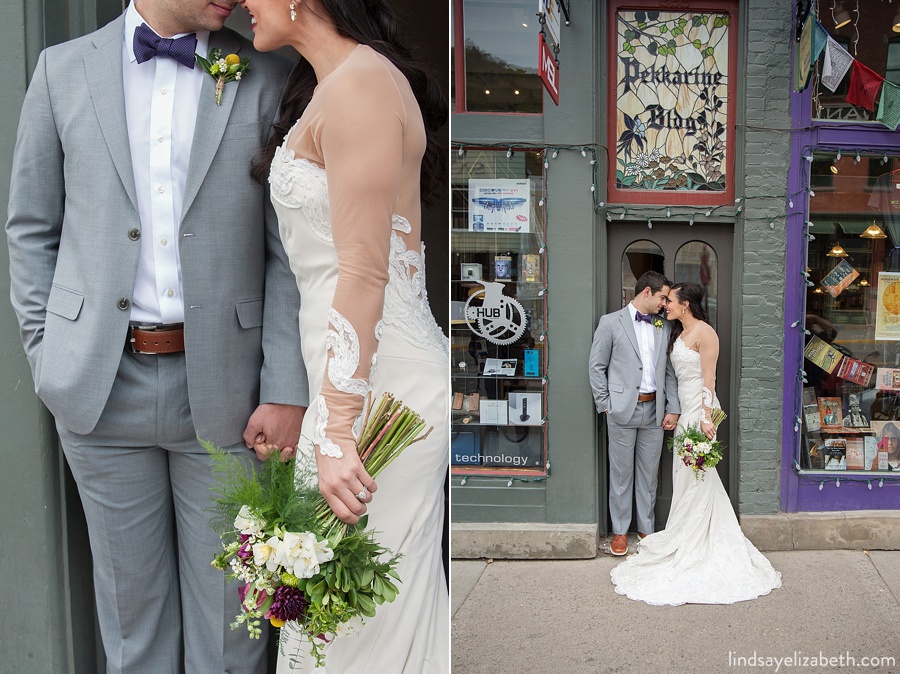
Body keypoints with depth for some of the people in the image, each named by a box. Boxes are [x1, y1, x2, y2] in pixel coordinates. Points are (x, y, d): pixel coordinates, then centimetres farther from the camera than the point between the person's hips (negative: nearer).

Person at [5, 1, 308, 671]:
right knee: (131, 598, 16)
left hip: (221, 384, -1)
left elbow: (289, 250, -2)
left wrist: (286, 391, -7)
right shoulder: (64, 70, 5)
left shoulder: (269, 78, 1)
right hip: (103, 383, 1)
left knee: (227, 608, 11)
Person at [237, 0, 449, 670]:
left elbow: (364, 274, -19)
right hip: (355, 376, 10)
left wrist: (336, 433, -19)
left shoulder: (358, 85, -14)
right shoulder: (331, 83, 17)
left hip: (380, 384, -10)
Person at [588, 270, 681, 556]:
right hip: (623, 411, -4)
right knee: (621, 473, 5)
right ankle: (620, 531, 17)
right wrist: (605, 404, -6)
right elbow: (596, 366, -2)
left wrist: (673, 408, 4)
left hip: (654, 409, 4)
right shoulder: (611, 322, -2)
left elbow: (669, 370, 11)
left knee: (649, 473, 12)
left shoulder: (663, 327, 11)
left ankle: (647, 528, 25)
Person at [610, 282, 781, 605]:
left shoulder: (704, 333, -13)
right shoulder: (679, 333, 14)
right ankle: (688, 540, 23)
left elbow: (709, 379, -15)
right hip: (684, 409, 9)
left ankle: (691, 545, 9)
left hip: (699, 410, -9)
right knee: (686, 476, 13)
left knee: (696, 477, -1)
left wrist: (706, 418, -19)